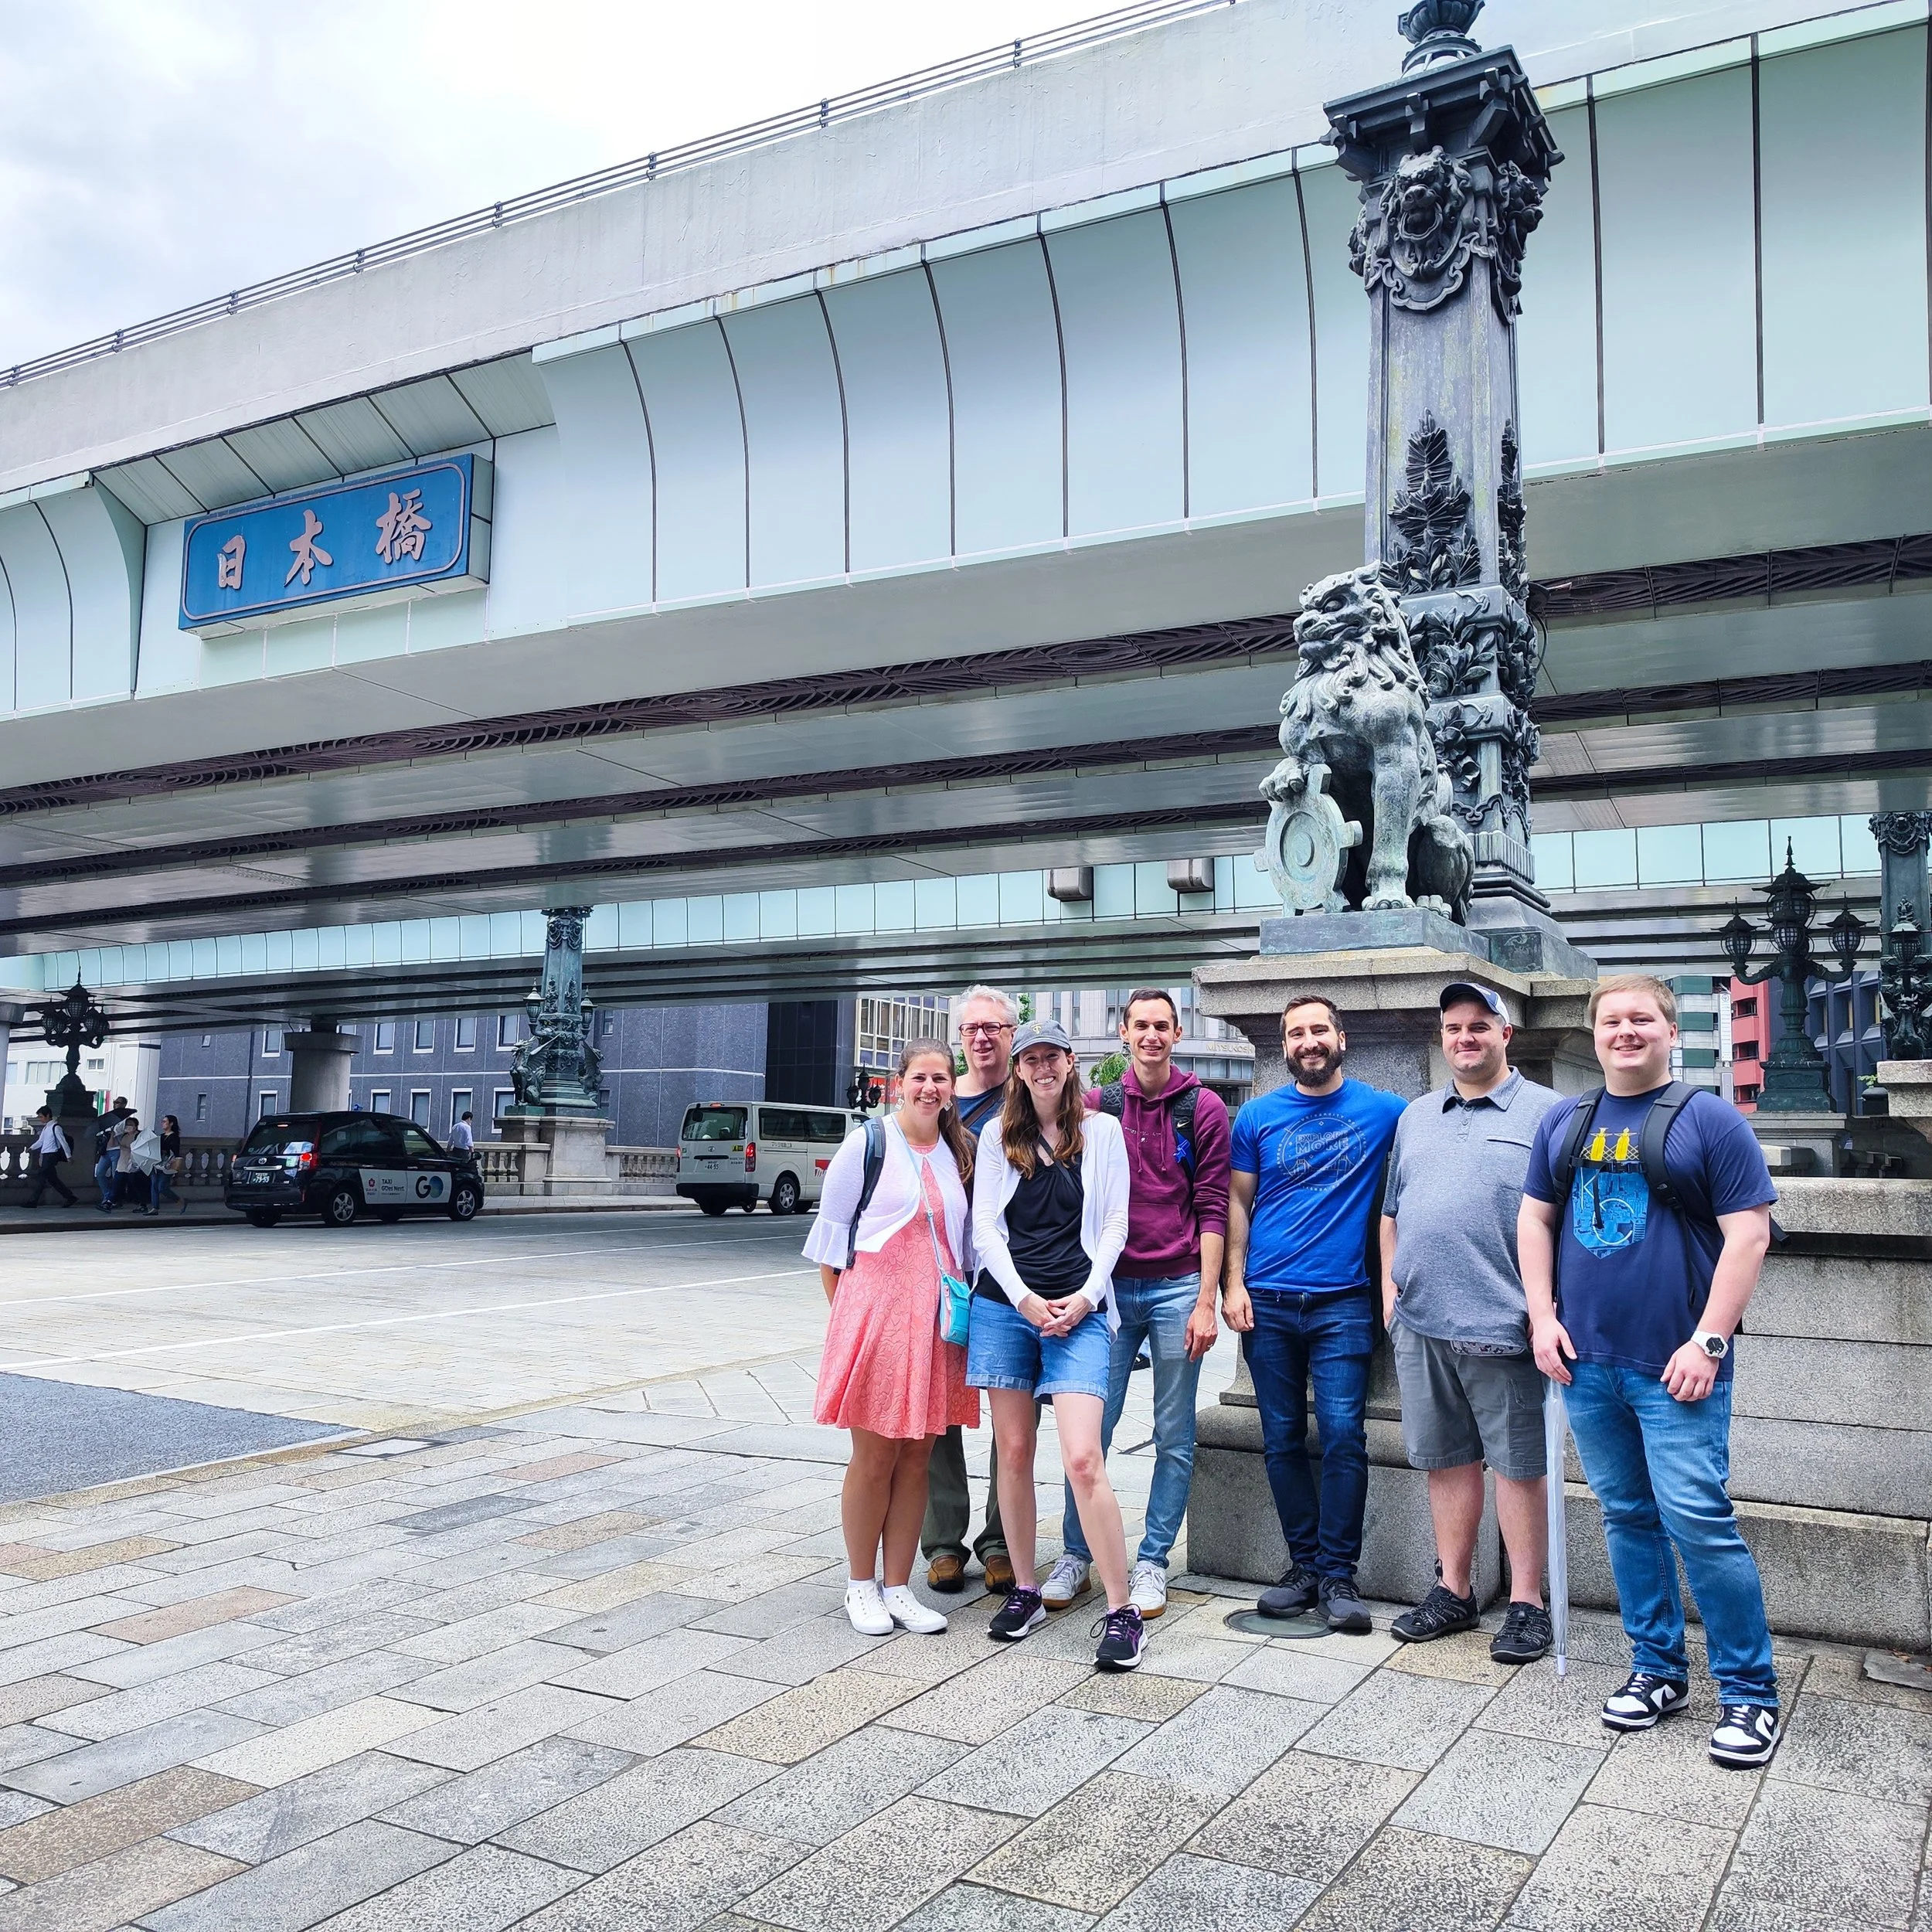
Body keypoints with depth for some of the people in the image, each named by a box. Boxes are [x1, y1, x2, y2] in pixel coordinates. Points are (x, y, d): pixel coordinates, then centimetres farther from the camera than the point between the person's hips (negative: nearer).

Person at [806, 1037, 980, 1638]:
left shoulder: (960, 1154, 11)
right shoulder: (867, 1144, -2)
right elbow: (830, 1237, -1)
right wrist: (846, 1314, -3)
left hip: (935, 1319, 4)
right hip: (874, 1311, -4)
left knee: (917, 1457, 7)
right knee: (874, 1456, 2)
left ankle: (897, 1587, 18)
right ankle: (860, 1587, 17)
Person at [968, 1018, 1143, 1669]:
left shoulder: (1102, 1131, 7)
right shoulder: (997, 1136, 9)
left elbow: (1114, 1224, 6)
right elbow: (985, 1225, 5)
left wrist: (1085, 1296, -6)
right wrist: (1024, 1298, -6)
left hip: (1078, 1310, -2)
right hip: (1004, 1305, 2)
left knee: (1083, 1459, -13)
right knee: (1013, 1454, 6)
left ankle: (1121, 1612, -5)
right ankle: (1023, 1593, 21)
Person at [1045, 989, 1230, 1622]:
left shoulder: (1203, 1108, 0)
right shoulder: (1096, 1106, 6)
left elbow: (1212, 1209, -2)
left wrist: (1206, 1300, -8)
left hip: (1177, 1289, -1)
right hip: (1110, 1286, 2)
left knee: (1174, 1438, 6)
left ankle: (1151, 1562, 18)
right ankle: (1076, 1556, 17)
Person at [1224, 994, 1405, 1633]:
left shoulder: (1383, 1112, 2)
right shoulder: (1258, 1116, 7)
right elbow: (1237, 1202, 9)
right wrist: (1234, 1284, 0)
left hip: (1342, 1302, -2)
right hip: (1267, 1303, 2)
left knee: (1342, 1436, -7)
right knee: (1283, 1440, 6)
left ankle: (1337, 1574, 4)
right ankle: (1305, 1564, 18)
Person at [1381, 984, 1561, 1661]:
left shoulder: (1545, 1113, -1)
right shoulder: (1416, 1116, 16)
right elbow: (1392, 1212, 21)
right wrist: (1389, 1286, 13)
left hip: (1501, 1323, -5)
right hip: (1420, 1322, 5)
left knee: (1518, 1463, 3)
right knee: (1446, 1458, 13)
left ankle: (1526, 1603, 14)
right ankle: (1453, 1592, 24)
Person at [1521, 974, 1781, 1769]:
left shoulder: (1709, 1120, -4)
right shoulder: (1564, 1122, 10)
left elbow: (1748, 1235, -8)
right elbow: (1535, 1220, 14)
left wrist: (1708, 1342, -14)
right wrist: (1543, 1317, 3)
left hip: (1674, 1367, -5)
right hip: (1587, 1361, 5)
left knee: (1697, 1520, -7)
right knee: (1626, 1516, 13)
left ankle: (1749, 1690, 9)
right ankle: (1657, 1668, 27)